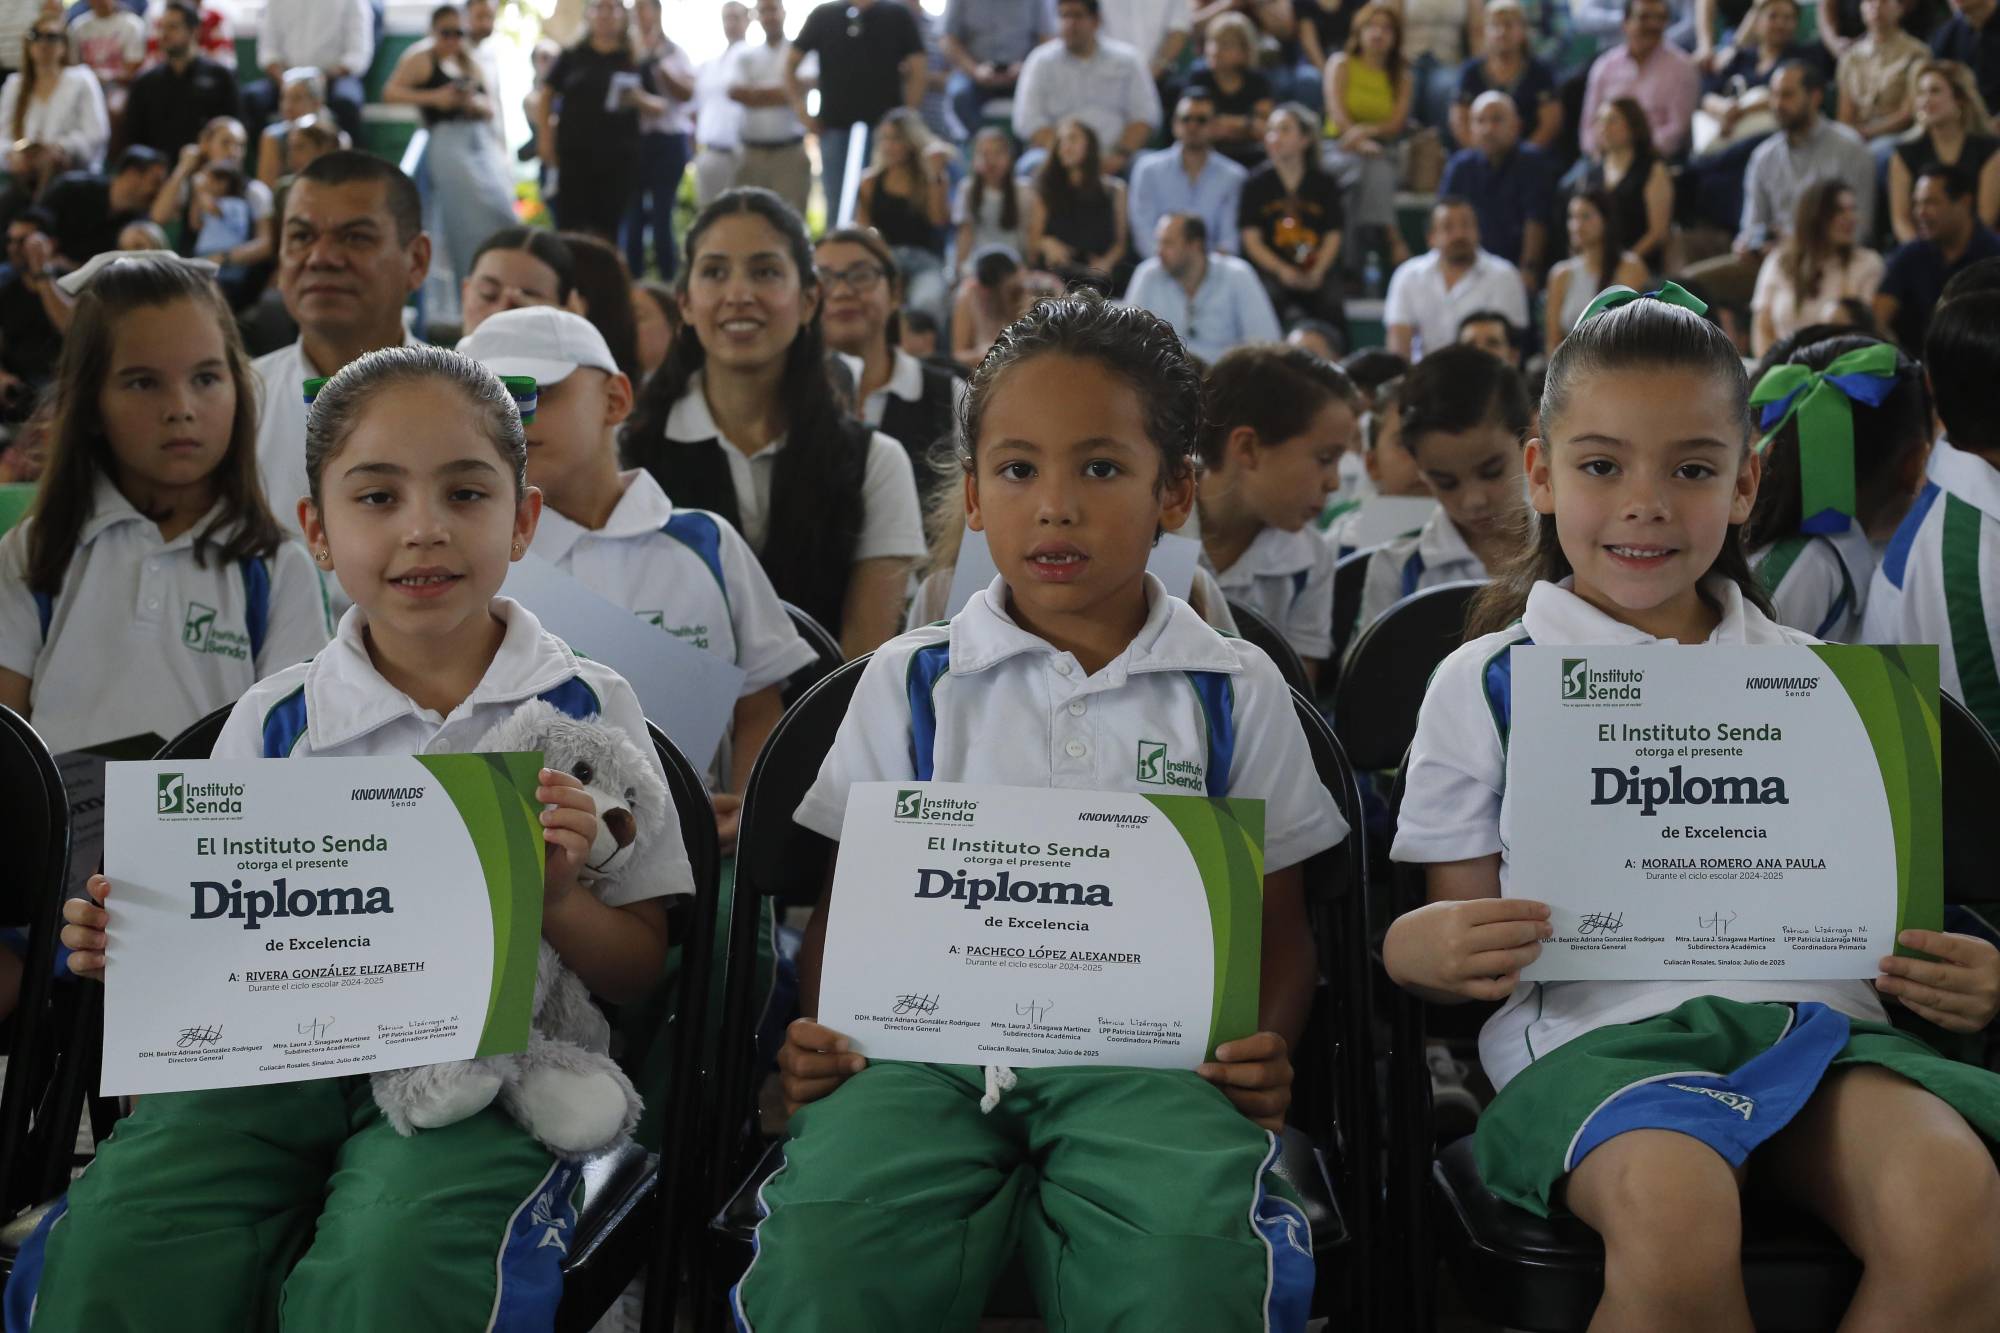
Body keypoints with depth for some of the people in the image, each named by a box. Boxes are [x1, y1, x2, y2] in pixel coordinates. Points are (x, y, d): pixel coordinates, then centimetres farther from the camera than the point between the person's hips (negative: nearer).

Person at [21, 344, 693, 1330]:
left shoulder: (585, 709, 3)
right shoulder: (275, 721, 8)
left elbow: (640, 969, 5)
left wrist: (555, 899, -15)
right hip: (287, 1055, 2)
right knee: (112, 1237, -26)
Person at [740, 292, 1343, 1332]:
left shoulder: (1234, 690, 12)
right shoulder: (911, 681, 14)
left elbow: (1277, 920, 14)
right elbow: (851, 896, 14)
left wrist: (1267, 1049, -7)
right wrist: (818, 1036, -6)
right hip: (933, 1040, 1)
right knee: (823, 1244, -29)